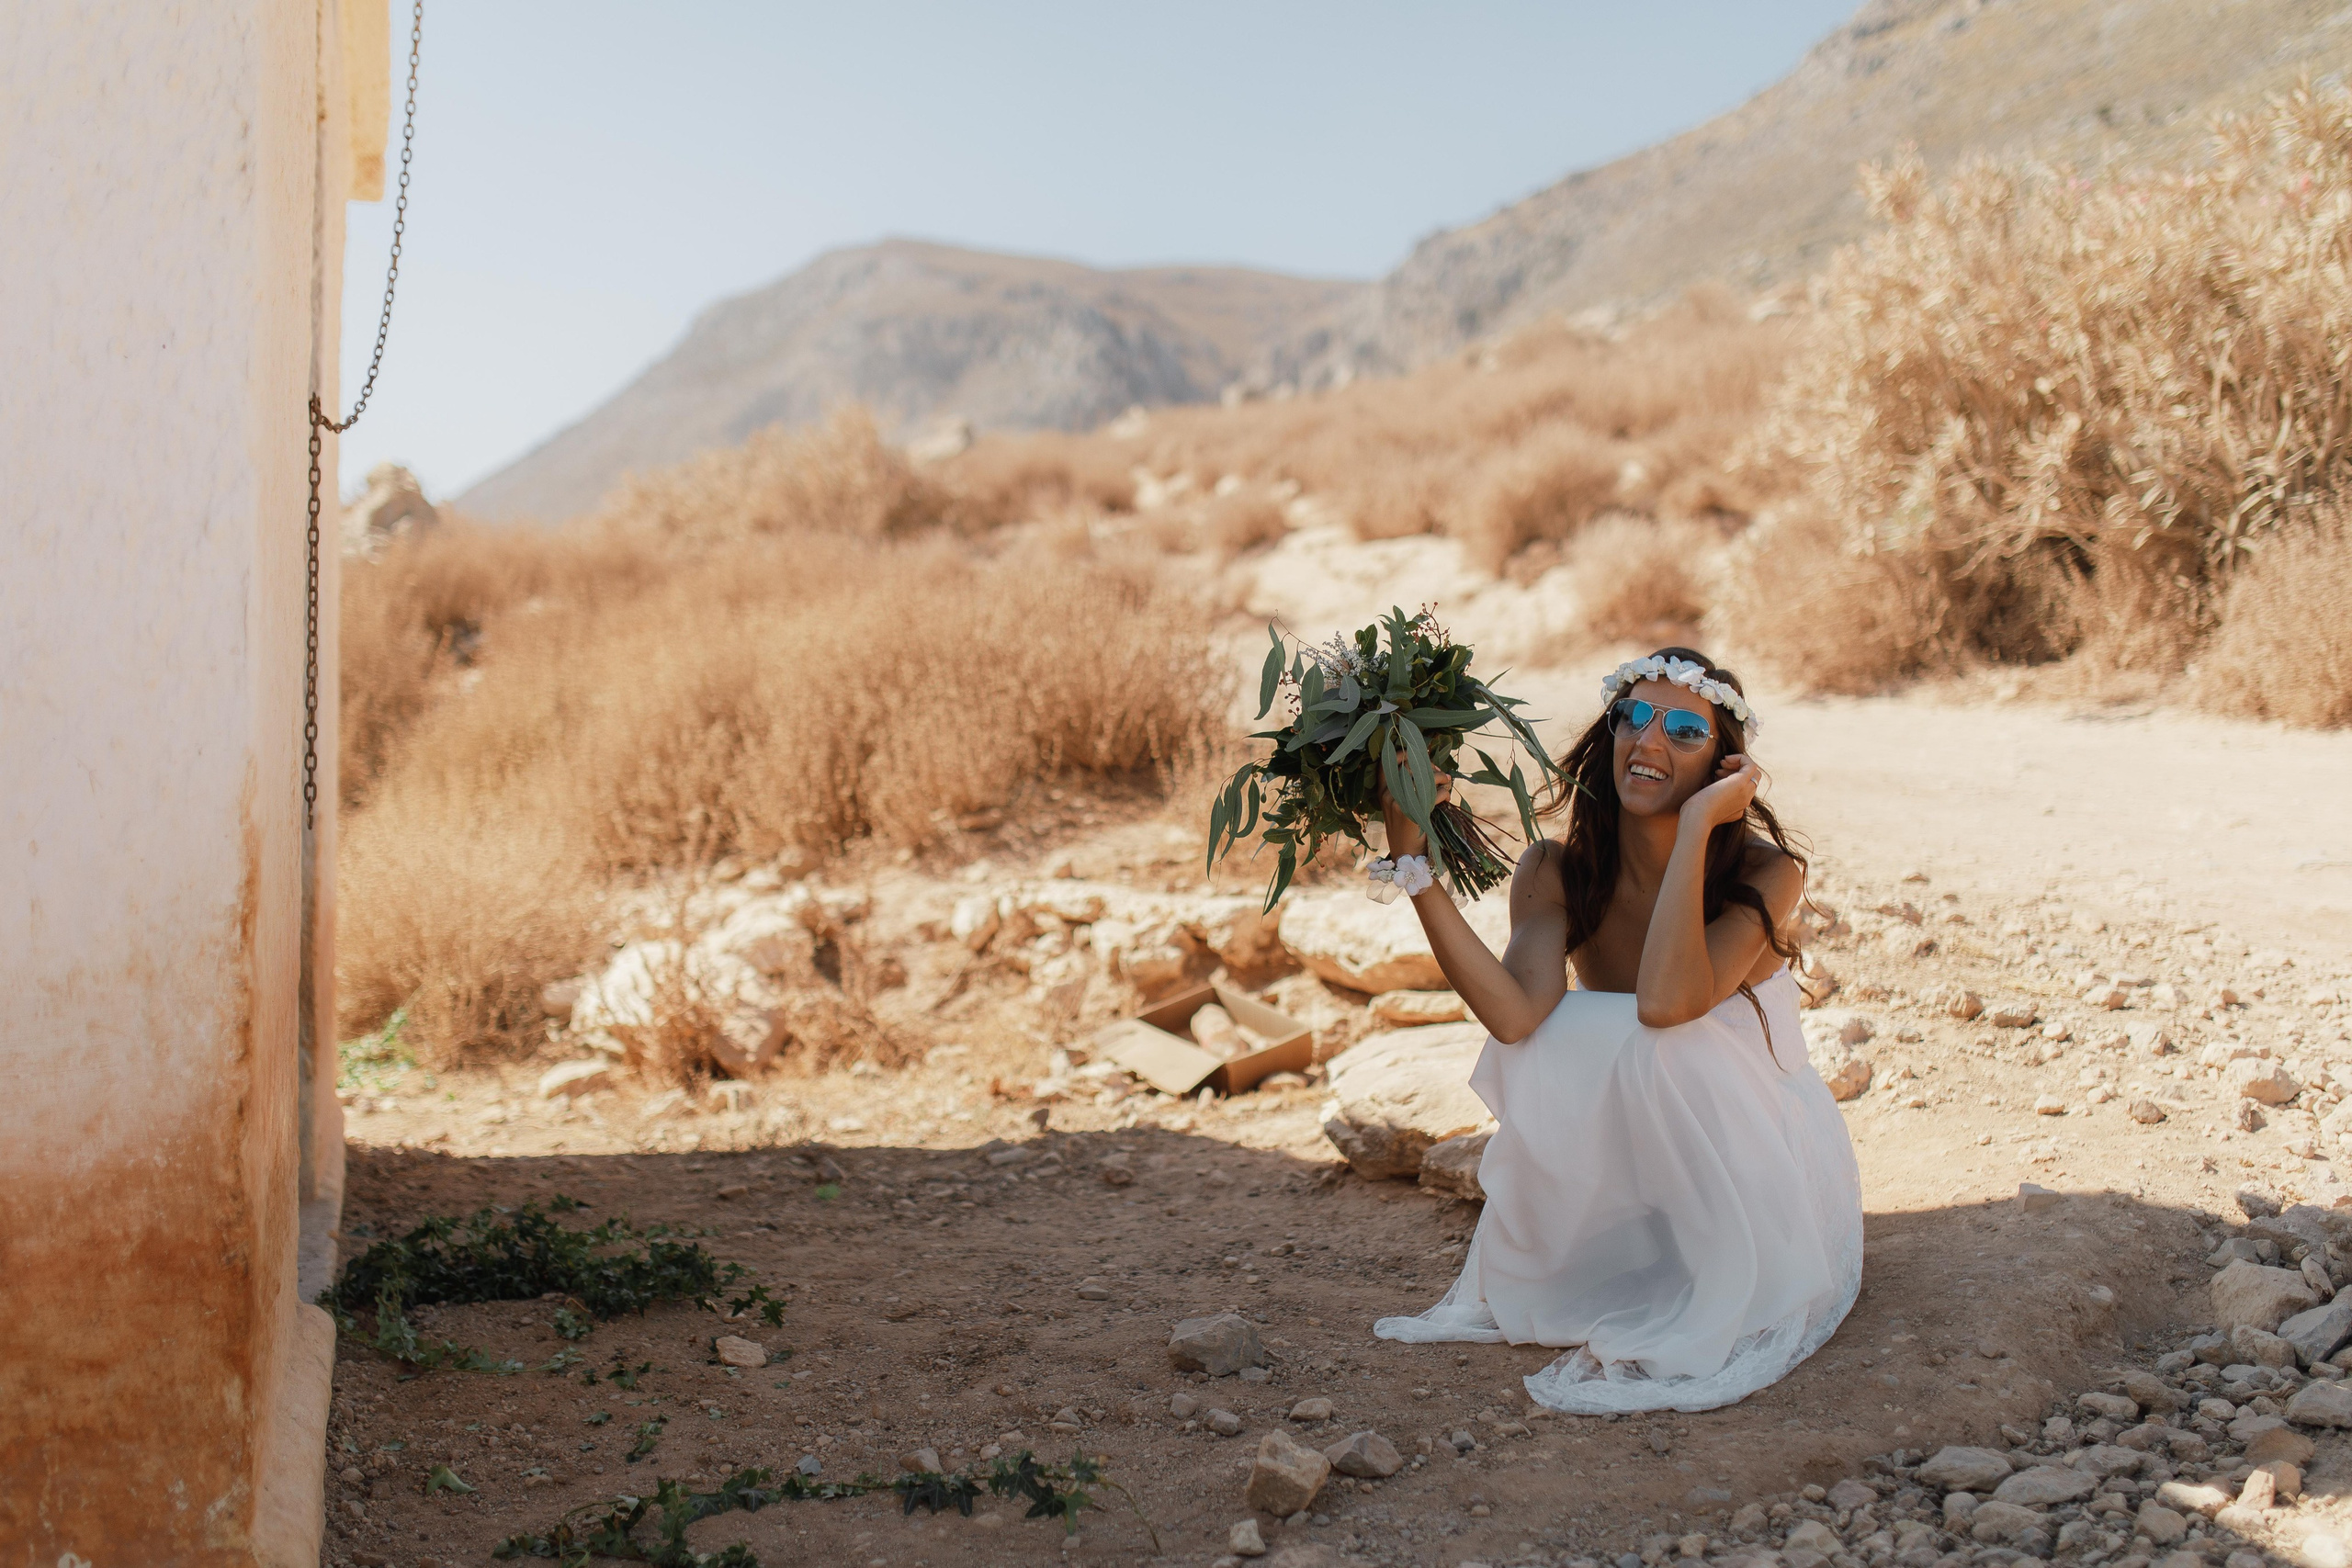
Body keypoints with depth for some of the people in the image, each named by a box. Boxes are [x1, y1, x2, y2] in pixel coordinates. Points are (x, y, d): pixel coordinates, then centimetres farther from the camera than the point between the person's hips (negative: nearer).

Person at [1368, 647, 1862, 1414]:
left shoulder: (1763, 873, -19)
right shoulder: (1557, 873, -10)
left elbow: (1665, 1002, -40)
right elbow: (1514, 1014, -32)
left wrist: (1697, 824, -34)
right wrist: (1412, 862, -36)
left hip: (1758, 1180, -3)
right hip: (1634, 1170, 3)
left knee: (1658, 1047, -32)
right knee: (1556, 1031, -25)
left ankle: (1698, 1331, -18)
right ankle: (1517, 1291, -7)